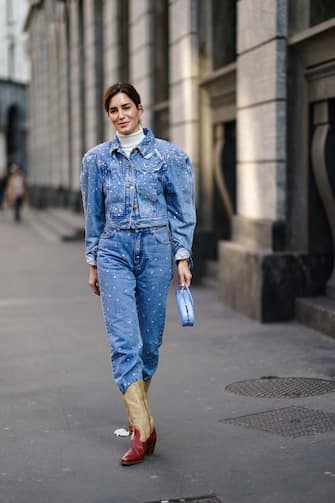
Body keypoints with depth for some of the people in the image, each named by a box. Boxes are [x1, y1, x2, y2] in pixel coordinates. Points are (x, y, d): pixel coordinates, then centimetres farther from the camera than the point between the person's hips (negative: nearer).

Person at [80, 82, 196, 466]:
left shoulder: (168, 156, 0)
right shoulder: (97, 159, 6)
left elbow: (183, 211, 2)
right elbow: (93, 215, 12)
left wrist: (182, 258, -4)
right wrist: (92, 262, 12)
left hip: (156, 250, 0)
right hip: (114, 251, 1)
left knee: (150, 338, 7)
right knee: (123, 339, -11)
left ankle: (137, 409, 30)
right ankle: (143, 428, -12)